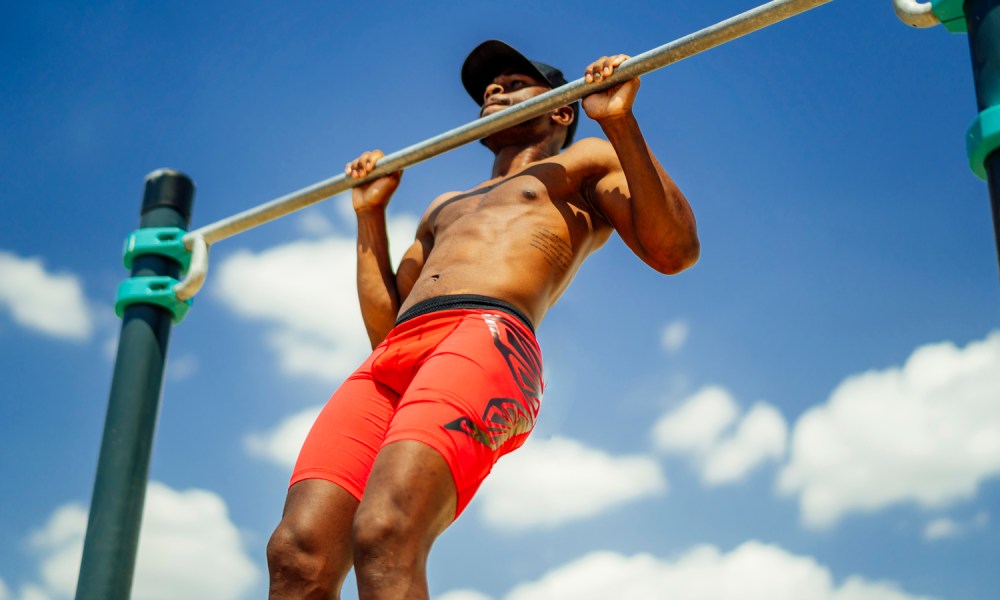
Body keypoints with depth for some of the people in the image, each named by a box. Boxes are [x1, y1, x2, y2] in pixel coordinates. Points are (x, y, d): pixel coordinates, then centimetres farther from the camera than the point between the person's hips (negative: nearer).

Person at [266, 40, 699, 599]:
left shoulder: (586, 162, 26)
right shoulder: (444, 210, 42)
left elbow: (675, 251, 8)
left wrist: (621, 123, 2)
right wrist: (372, 213, 36)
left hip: (488, 338, -6)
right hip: (388, 362, 6)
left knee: (386, 535, -34)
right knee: (298, 554, -21)